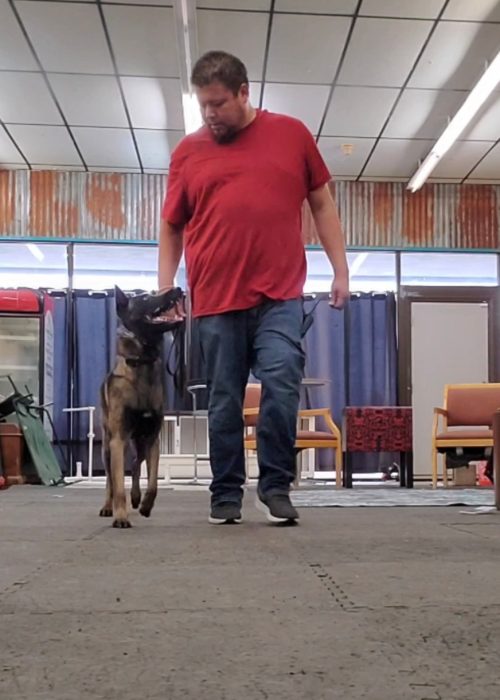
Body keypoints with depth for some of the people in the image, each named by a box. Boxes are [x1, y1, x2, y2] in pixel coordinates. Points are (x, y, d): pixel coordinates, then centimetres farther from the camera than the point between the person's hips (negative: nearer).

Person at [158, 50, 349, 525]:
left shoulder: (291, 133, 9)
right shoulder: (187, 151, 10)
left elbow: (322, 205, 13)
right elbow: (171, 228, 13)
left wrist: (341, 270, 7)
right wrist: (164, 292, 6)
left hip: (280, 297, -1)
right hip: (216, 301, 1)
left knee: (281, 389, -10)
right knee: (224, 404, 5)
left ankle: (275, 487, 6)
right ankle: (225, 495, 16)